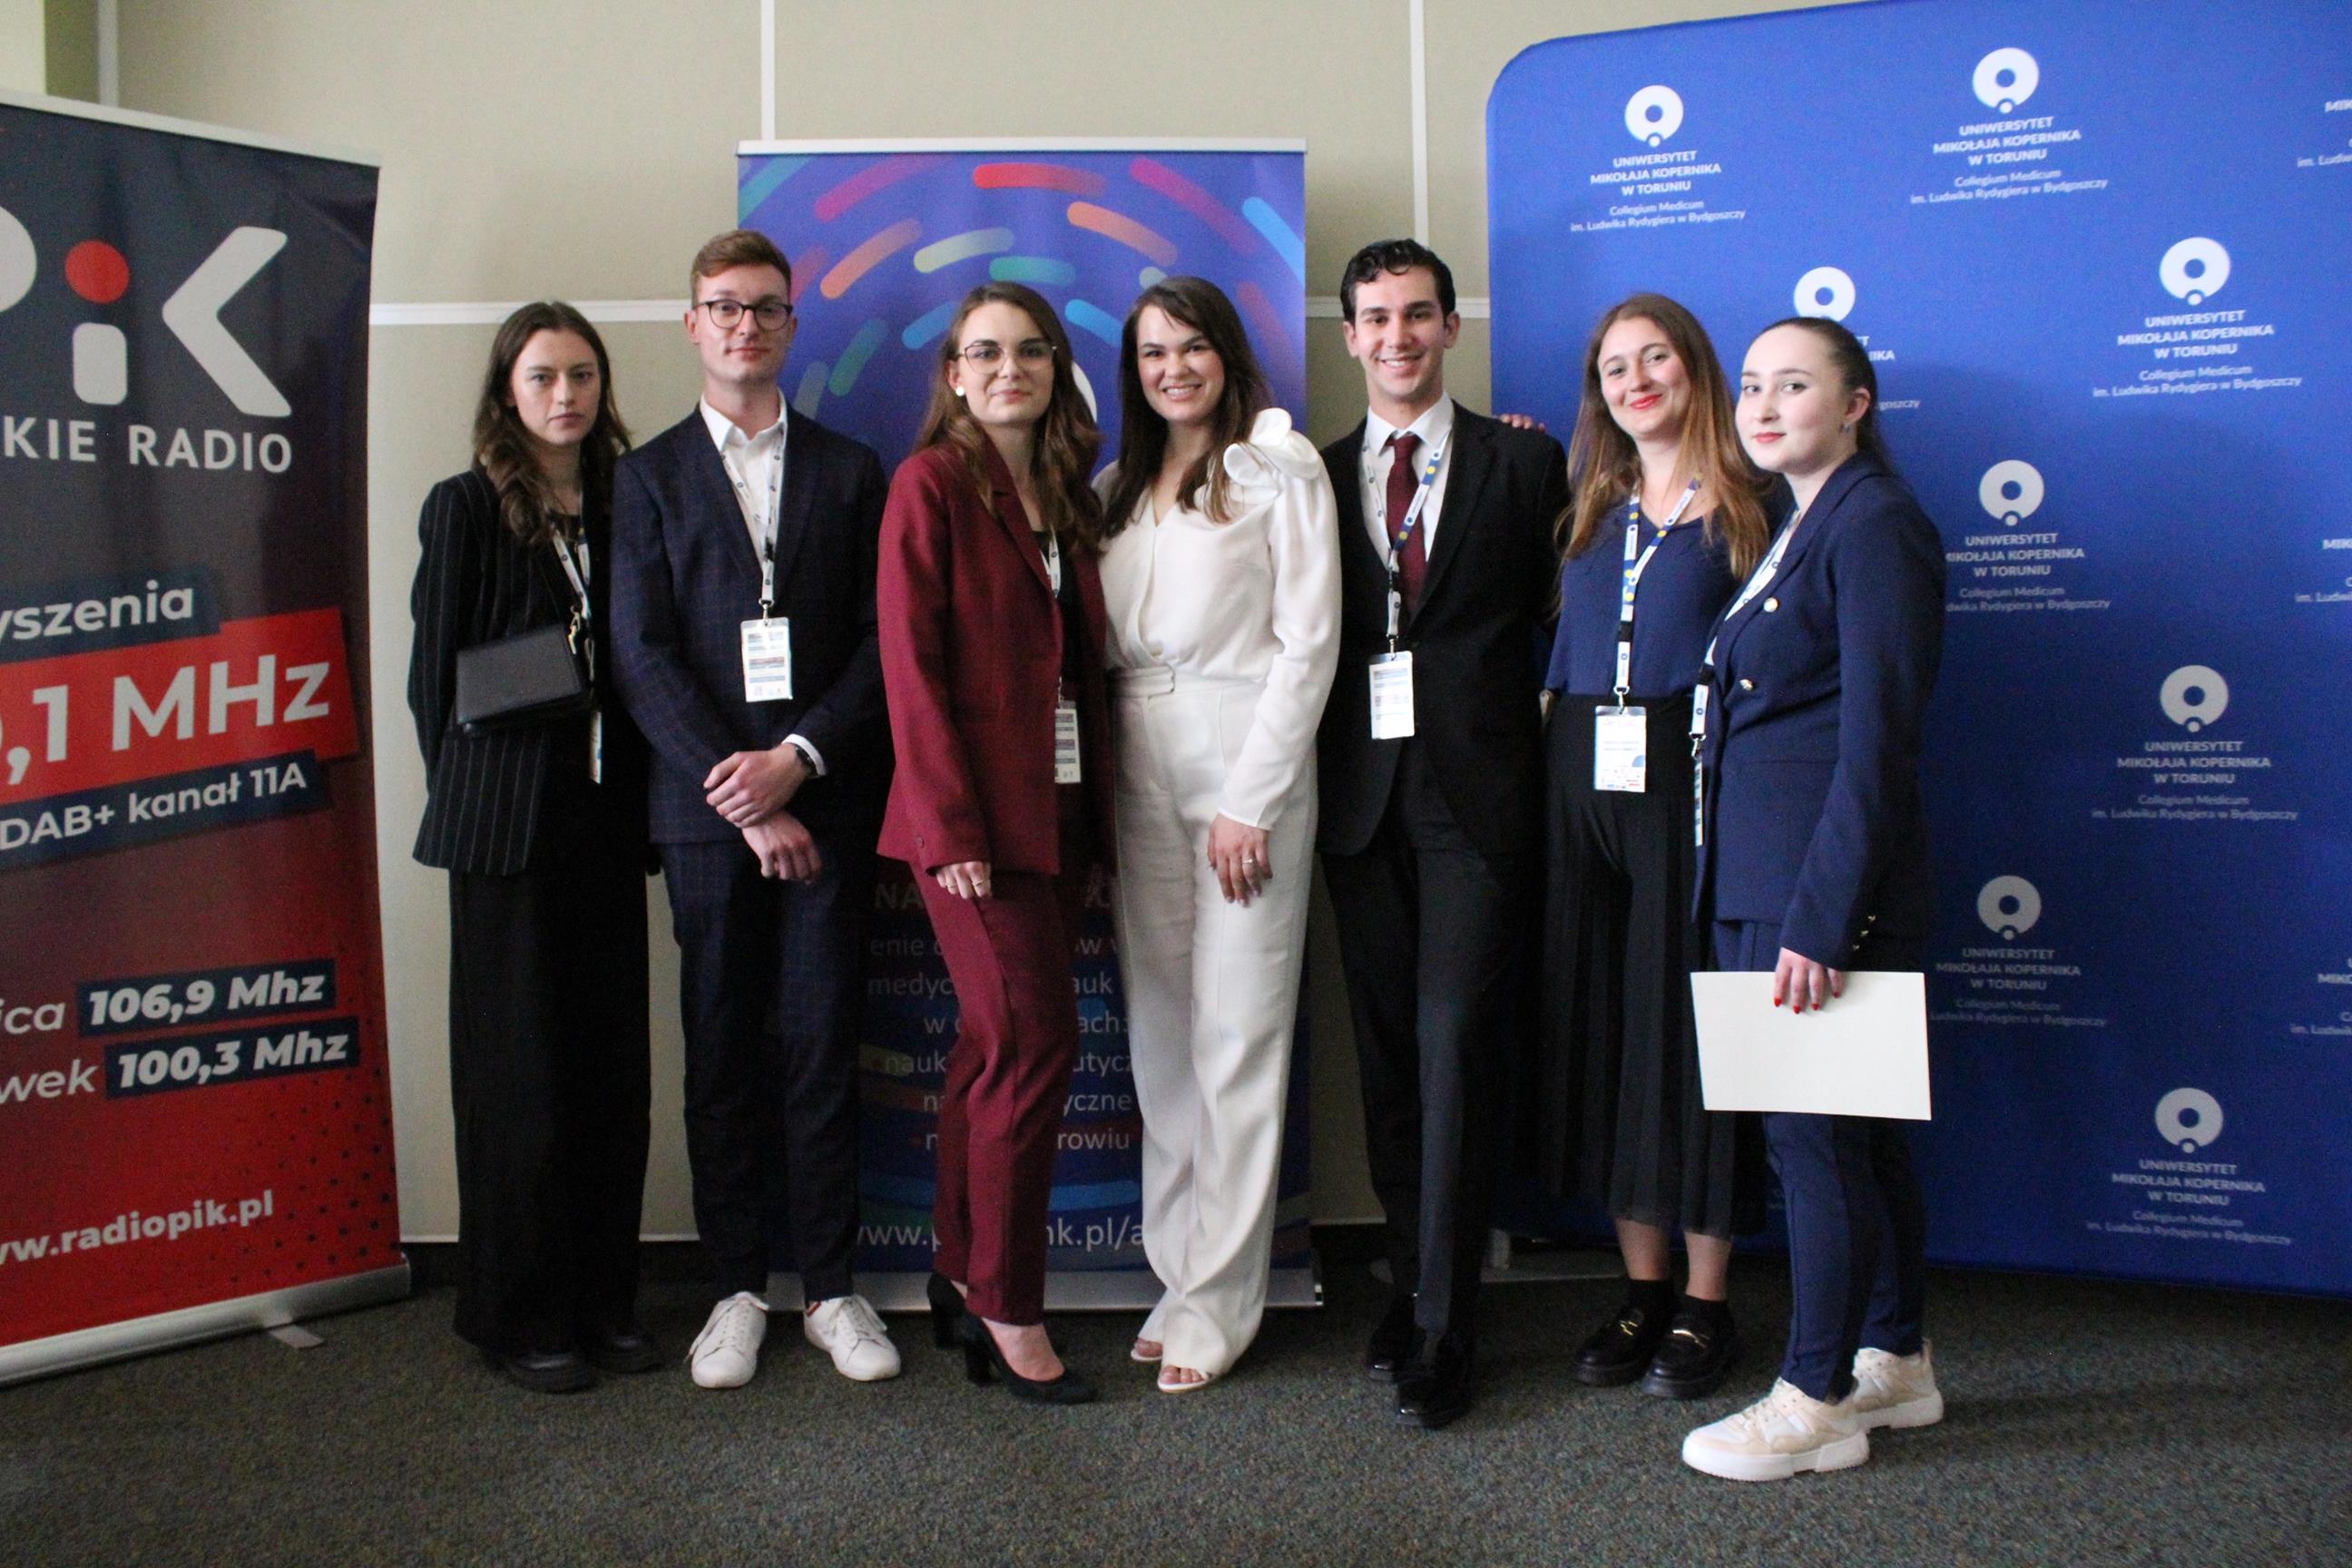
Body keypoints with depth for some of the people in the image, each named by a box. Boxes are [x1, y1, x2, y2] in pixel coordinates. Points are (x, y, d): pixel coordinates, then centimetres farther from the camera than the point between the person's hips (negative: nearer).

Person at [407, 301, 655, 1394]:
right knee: (519, 1069, 3)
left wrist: (637, 794, 3)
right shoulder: (466, 509, 0)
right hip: (508, 827, -4)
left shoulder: (621, 507, 10)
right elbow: (435, 674, 0)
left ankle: (604, 1298, 19)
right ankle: (518, 1314, 16)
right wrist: (470, 797, -1)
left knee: (613, 1065, 6)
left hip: (607, 819, 4)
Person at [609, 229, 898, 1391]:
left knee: (822, 1045, 2)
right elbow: (644, 655, -1)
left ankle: (830, 1285, 13)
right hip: (706, 808, 0)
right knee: (721, 1051, 6)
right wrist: (739, 794, -9)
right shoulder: (650, 475, 9)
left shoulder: (850, 472, 12)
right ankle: (736, 1288, 17)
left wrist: (797, 758, -10)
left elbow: (881, 641, 4)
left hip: (826, 803, 0)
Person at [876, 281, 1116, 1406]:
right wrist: (950, 826, -16)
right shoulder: (931, 484, -4)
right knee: (1036, 1041, -8)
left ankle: (964, 1276, 23)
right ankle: (1006, 1307, 6)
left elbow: (1081, 665, 14)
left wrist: (1099, 815, 8)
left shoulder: (1068, 498, 16)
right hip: (974, 814, -6)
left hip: (1058, 809, 6)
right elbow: (910, 660, -10)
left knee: (995, 1047, 11)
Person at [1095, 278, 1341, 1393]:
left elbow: (1308, 642, -6)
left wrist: (1251, 801, -11)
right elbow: (1098, 644, 14)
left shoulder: (1279, 467, 1)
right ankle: (1178, 1273, 18)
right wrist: (1095, 789, 3)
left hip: (1245, 765, -5)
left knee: (1237, 1038, -3)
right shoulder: (1117, 488, 17)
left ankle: (1220, 1300, 7)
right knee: (1160, 1036, 7)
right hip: (1137, 771, 5)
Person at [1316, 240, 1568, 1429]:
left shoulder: (1523, 462, 5)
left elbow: (1559, 614, 5)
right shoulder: (1319, 476, 12)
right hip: (1363, 795, 3)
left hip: (1478, 794, -3)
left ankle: (1441, 1331, 1)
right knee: (1389, 1056, 8)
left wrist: (1536, 747, -3)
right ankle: (1414, 1281, 22)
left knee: (1456, 1047, -7)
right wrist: (1315, 776, 1)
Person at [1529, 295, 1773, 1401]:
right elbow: (1559, 643, 14)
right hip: (1584, 780, 5)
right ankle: (1644, 1289, 21)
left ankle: (1707, 1304, 14)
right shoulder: (1590, 506, 15)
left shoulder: (1747, 504, 0)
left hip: (1689, 777, -5)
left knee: (1691, 1020, 0)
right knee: (1600, 1022, 8)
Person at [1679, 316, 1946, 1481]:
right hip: (1764, 879, 9)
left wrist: (1821, 918, -20)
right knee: (1857, 1131, 15)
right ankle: (1894, 1363, 27)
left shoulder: (1874, 523, -11)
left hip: (1825, 880, -9)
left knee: (1816, 1133, -2)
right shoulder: (1797, 528, 18)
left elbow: (1876, 739, -17)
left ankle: (1818, 1403, 10)